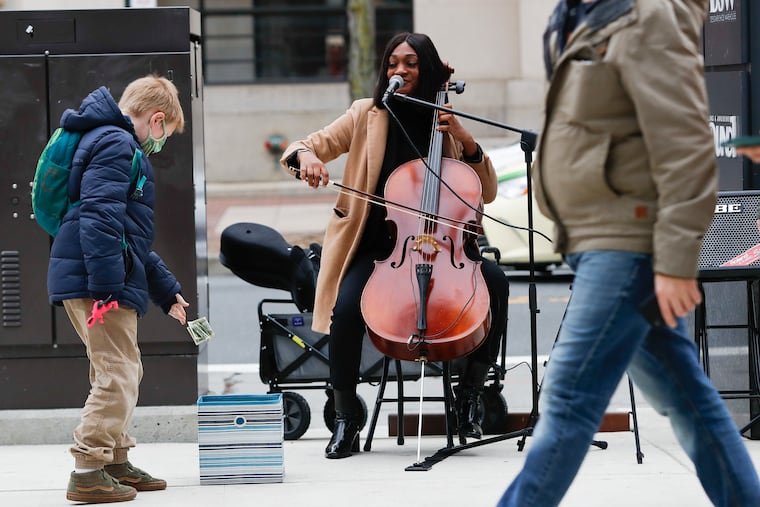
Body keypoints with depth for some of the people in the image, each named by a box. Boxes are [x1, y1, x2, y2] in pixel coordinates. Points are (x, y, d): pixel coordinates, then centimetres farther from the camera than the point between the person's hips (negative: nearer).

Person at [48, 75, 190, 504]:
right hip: (98, 281, -11)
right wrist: (106, 286, -28)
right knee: (117, 376, -10)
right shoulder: (116, 144, -10)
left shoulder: (116, 142, 25)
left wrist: (167, 292, 33)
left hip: (94, 284, 11)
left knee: (125, 372, 19)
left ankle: (116, 462, 27)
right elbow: (99, 218, -23)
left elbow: (133, 236, 31)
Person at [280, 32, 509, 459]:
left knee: (495, 280, -26)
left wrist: (466, 142, -8)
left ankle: (471, 390, -7)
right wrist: (307, 156, -23)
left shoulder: (444, 122, 9)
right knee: (347, 310, -32)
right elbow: (310, 146, 1)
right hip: (374, 247, -2)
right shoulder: (367, 115, 5)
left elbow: (487, 193, 6)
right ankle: (346, 421, -12)